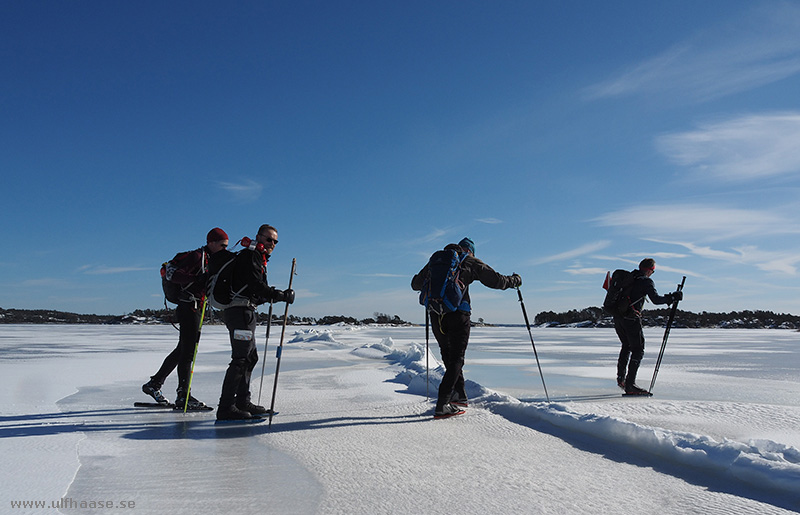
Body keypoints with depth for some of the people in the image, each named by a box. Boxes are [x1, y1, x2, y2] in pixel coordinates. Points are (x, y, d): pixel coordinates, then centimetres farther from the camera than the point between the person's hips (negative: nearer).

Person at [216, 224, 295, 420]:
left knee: (250, 357, 15)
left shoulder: (258, 258, 24)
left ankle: (243, 403, 22)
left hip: (244, 311, 11)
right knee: (241, 358, -13)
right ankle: (226, 407, -13)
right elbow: (256, 286, -20)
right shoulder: (250, 255, -8)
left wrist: (270, 296, 10)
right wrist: (282, 295, -15)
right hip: (240, 311, -11)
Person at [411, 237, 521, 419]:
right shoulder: (470, 261, 9)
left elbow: (416, 284, 25)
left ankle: (460, 396, 25)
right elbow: (496, 280, 7)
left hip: (436, 315, 4)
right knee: (456, 359, 1)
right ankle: (442, 406, -7)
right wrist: (515, 281, 27)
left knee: (449, 357, 19)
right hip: (457, 315, -4)